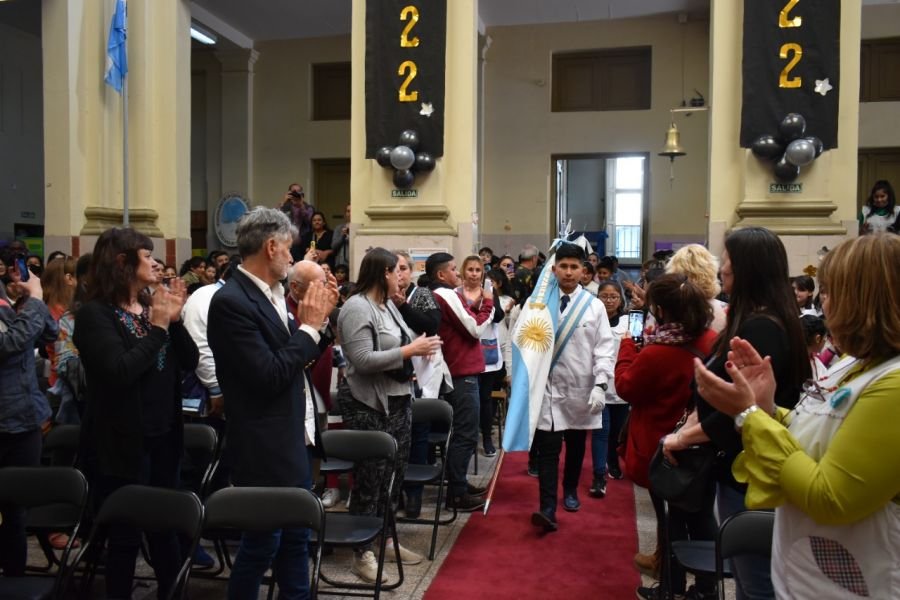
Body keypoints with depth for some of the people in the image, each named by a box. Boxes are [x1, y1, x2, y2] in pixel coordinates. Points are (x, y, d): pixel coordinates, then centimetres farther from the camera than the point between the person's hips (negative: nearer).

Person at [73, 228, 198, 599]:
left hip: (163, 437, 6)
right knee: (125, 535, 8)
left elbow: (190, 362, 2)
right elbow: (120, 372, -24)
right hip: (121, 444, -6)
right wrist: (157, 327, -20)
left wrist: (174, 320, -11)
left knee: (167, 527, 17)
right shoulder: (95, 314, -12)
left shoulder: (152, 306, 6)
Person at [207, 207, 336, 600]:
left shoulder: (271, 295, 6)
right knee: (261, 544, 9)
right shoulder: (231, 301, -21)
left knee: (295, 538, 20)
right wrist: (309, 326, -17)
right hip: (262, 447, -9)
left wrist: (314, 321, 0)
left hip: (289, 439, 9)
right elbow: (270, 376, -25)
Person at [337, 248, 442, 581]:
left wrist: (420, 345, -1)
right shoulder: (356, 308, -17)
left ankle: (383, 538, 32)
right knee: (369, 481, 2)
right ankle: (362, 552, 16)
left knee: (394, 475, 16)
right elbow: (362, 360, -25)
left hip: (398, 402, 9)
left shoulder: (388, 305, 12)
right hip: (370, 408, -9)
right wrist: (409, 351, -22)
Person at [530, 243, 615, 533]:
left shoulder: (594, 306, 0)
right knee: (547, 449, -5)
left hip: (580, 389, 1)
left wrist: (600, 385, -11)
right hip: (547, 387, -1)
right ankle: (548, 509, -6)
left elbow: (604, 348, -2)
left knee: (576, 446, 16)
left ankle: (570, 490, 37)